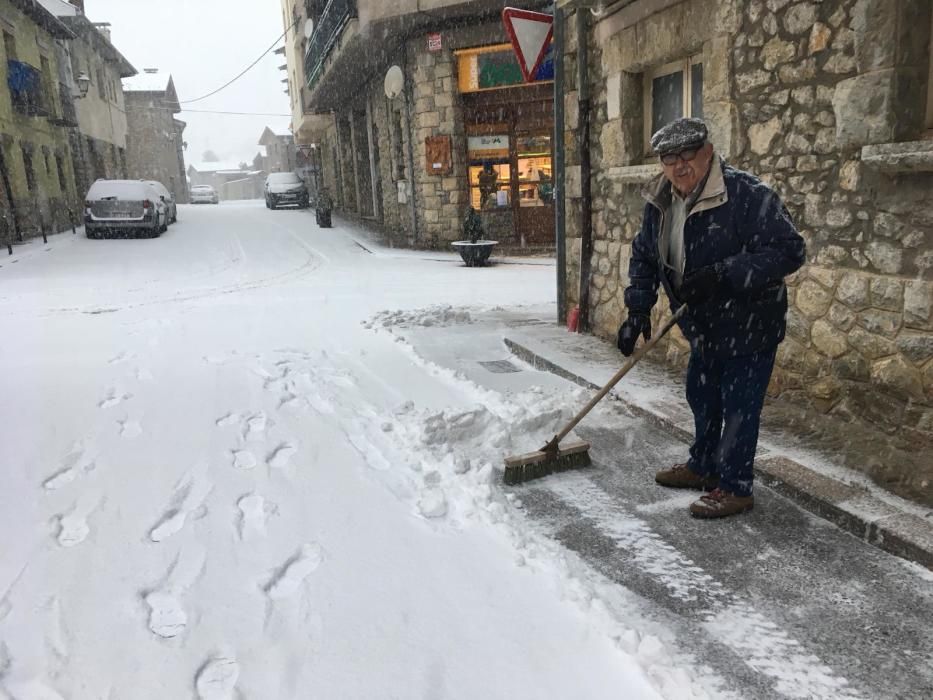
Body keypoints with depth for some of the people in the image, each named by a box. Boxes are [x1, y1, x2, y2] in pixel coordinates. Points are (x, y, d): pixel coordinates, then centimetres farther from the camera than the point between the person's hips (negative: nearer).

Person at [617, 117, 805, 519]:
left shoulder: (747, 195, -24)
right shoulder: (660, 203, -1)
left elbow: (789, 251, -26)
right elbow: (643, 256, 7)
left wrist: (723, 274, -34)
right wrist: (637, 311, -4)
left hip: (750, 326, -8)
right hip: (705, 326, 8)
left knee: (738, 407, 1)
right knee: (702, 399, 21)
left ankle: (735, 487, 17)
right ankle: (703, 466, 41)